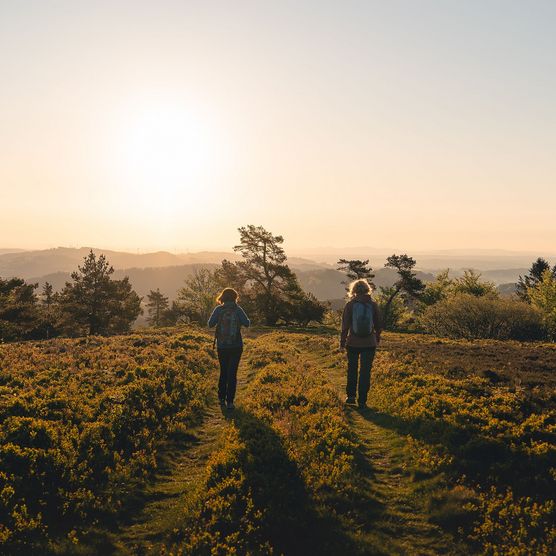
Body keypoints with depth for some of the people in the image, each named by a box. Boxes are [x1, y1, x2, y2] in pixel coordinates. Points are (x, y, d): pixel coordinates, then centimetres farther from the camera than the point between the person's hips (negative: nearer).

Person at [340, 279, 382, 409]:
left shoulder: (350, 304, -7)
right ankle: (362, 401, 5)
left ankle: (351, 396, 20)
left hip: (353, 343, 0)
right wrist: (377, 338, 22)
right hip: (369, 343, 0)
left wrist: (342, 341, 6)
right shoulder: (373, 304, -3)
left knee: (352, 369, 17)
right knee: (365, 371, 5)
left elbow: (345, 325, -5)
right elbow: (378, 324, 5)